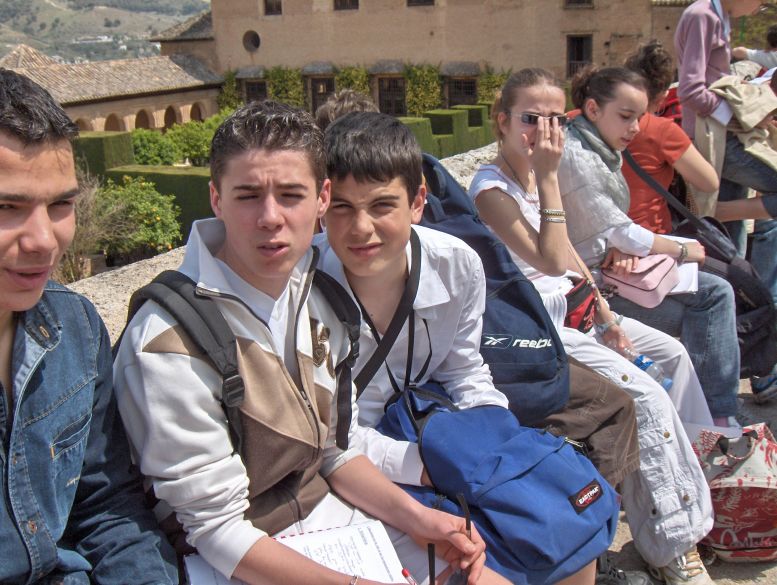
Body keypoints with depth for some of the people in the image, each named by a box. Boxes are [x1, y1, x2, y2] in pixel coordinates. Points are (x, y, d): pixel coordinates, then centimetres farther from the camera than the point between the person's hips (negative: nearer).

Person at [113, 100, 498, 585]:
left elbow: (335, 449, 7)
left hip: (334, 513, 7)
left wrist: (416, 517, -6)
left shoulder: (315, 294, -2)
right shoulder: (168, 348, -25)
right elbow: (218, 530, -19)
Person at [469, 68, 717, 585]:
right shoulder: (492, 187, -18)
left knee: (671, 352, 11)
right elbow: (552, 261, -28)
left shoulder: (535, 174, 9)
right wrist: (547, 175, -26)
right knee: (646, 395, -19)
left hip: (568, 308, 9)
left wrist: (605, 314, 11)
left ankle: (700, 476, 28)